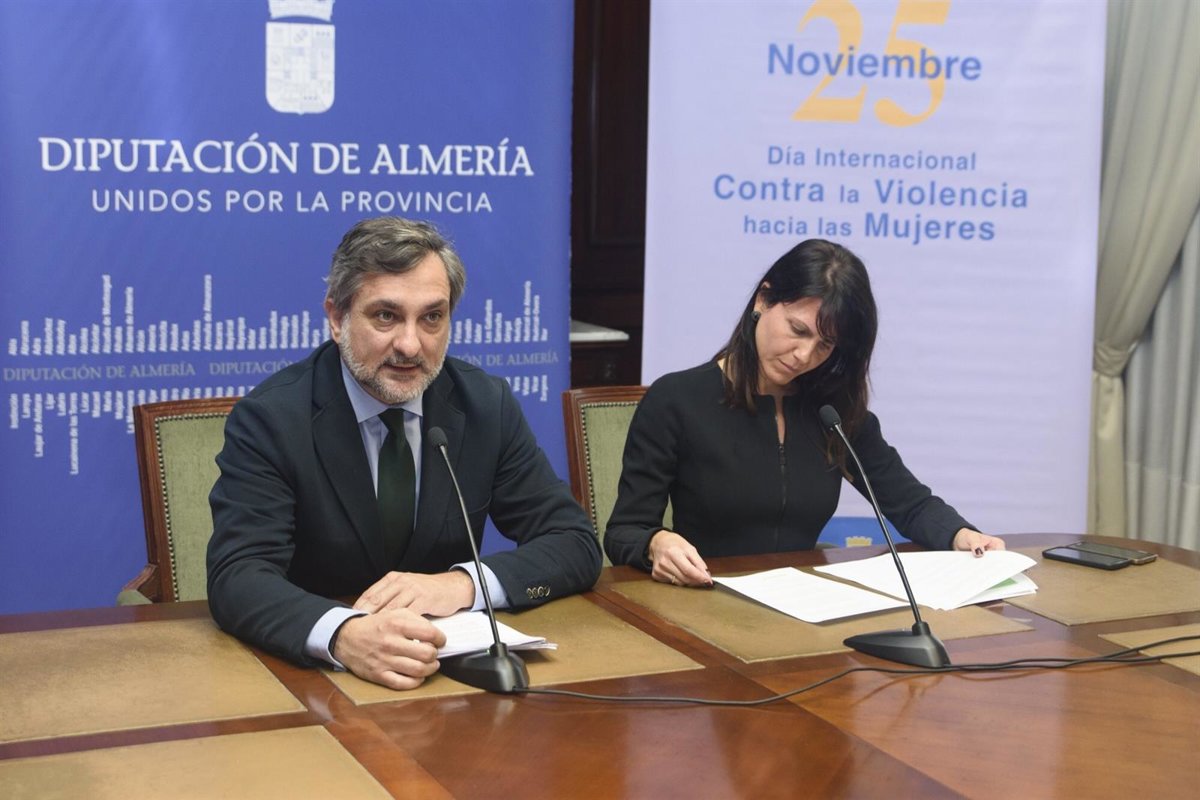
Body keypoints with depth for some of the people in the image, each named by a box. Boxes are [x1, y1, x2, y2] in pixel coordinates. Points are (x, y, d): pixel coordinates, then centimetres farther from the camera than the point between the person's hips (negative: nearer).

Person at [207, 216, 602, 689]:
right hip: (308, 672, -2)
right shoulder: (269, 418, -10)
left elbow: (576, 545, -3)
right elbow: (237, 576, -21)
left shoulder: (487, 406, -3)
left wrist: (462, 583, -22)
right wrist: (345, 635, -40)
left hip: (448, 660, 2)